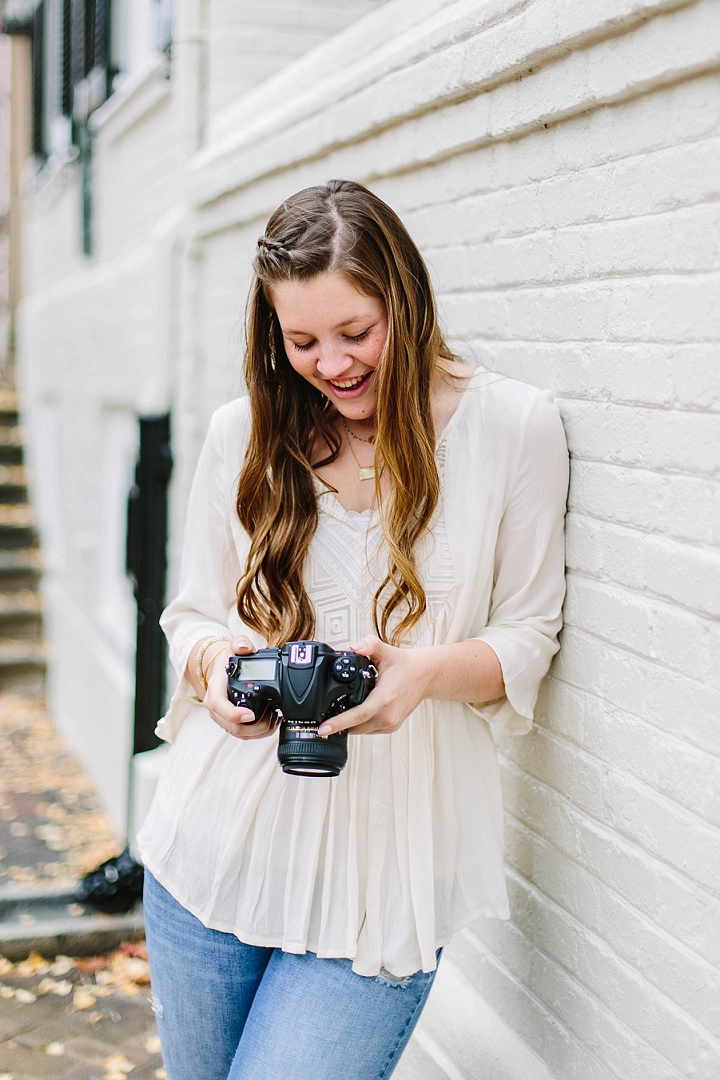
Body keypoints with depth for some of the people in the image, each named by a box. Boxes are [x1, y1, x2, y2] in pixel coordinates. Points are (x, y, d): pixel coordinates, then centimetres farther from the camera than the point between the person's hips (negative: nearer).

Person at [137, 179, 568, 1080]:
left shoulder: (514, 426, -4)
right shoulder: (244, 432, 3)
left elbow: (528, 636, 0)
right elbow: (191, 615, 10)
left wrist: (428, 670, -20)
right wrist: (216, 660, -14)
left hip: (384, 873, -3)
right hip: (215, 845, 3)